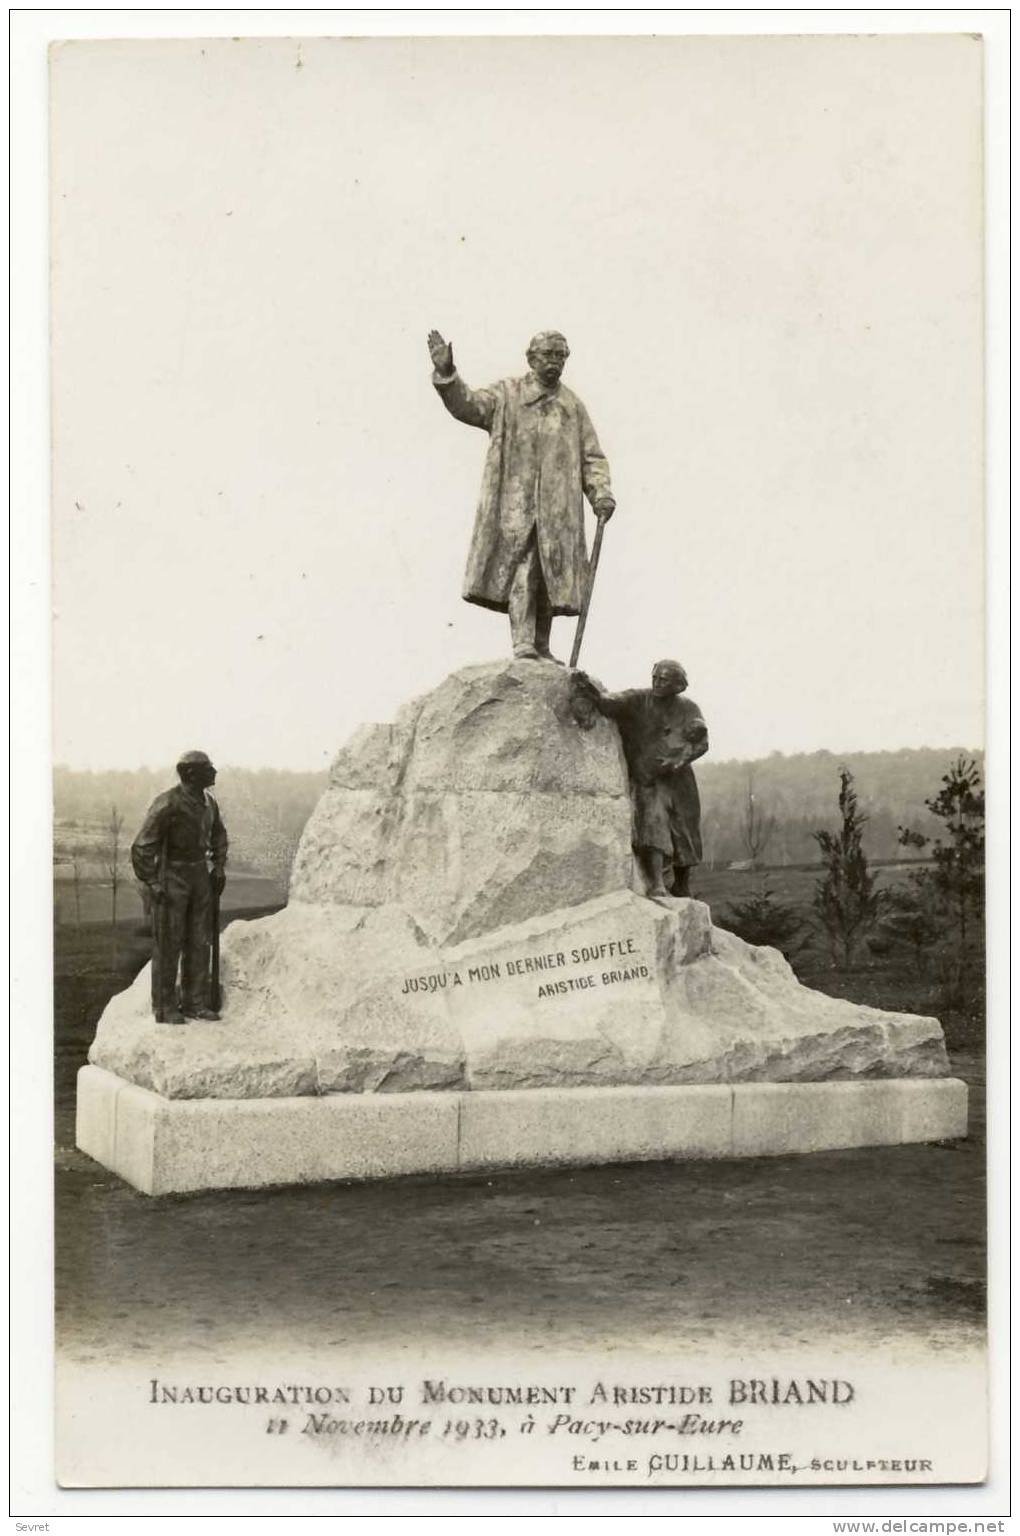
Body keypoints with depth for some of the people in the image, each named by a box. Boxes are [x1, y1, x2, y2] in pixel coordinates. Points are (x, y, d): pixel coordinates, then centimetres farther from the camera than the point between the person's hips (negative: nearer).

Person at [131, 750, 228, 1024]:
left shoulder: (208, 803, 7)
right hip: (172, 877, -7)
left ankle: (195, 1002, 17)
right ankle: (164, 1007, 4)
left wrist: (219, 867, 17)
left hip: (200, 875, 7)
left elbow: (219, 835, 27)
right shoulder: (168, 804, -17)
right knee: (168, 944, -3)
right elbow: (142, 846, -17)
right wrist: (152, 883, -18)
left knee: (199, 942, 9)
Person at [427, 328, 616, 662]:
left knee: (551, 577, 3)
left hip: (558, 508, 3)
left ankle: (541, 647, 11)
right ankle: (523, 644, -19)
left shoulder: (572, 405, 17)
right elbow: (468, 405, -3)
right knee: (521, 570, -14)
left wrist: (601, 493, -1)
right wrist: (446, 374, -20)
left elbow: (592, 456, 15)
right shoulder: (507, 394, 10)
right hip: (515, 502, -3)